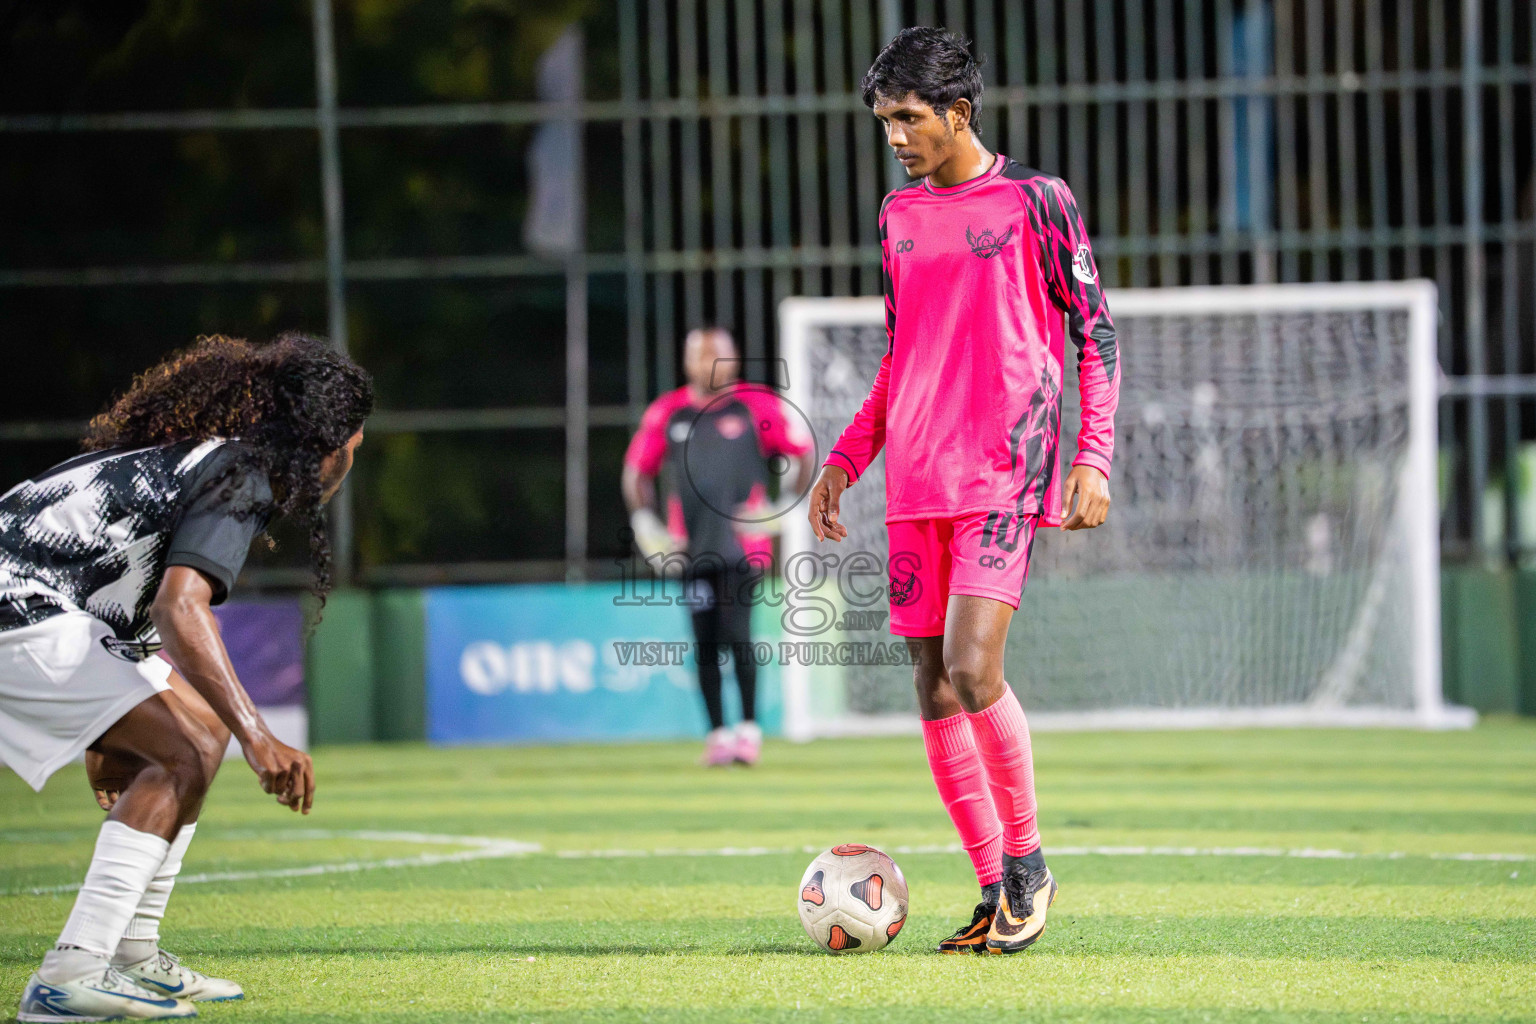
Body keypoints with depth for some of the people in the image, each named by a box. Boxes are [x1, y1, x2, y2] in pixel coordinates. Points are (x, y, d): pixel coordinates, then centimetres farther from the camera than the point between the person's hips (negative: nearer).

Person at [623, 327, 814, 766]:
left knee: (736, 635, -12)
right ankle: (717, 733, 10)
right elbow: (637, 471, 14)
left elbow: (805, 456, 5)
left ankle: (749, 727, 0)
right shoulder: (666, 413, 7)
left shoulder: (757, 407, 1)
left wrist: (782, 509, -4)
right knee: (705, 643, 3)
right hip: (690, 548, 3)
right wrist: (647, 528, 4)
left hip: (741, 544, -3)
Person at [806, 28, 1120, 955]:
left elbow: (1097, 334, -1)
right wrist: (846, 459, 17)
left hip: (1004, 473, -6)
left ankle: (1027, 860, 0)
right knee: (933, 686, 3)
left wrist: (1094, 460, -9)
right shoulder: (900, 215, 16)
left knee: (973, 670, -18)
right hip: (916, 485, 6)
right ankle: (996, 893, 10)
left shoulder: (1035, 200, -2)